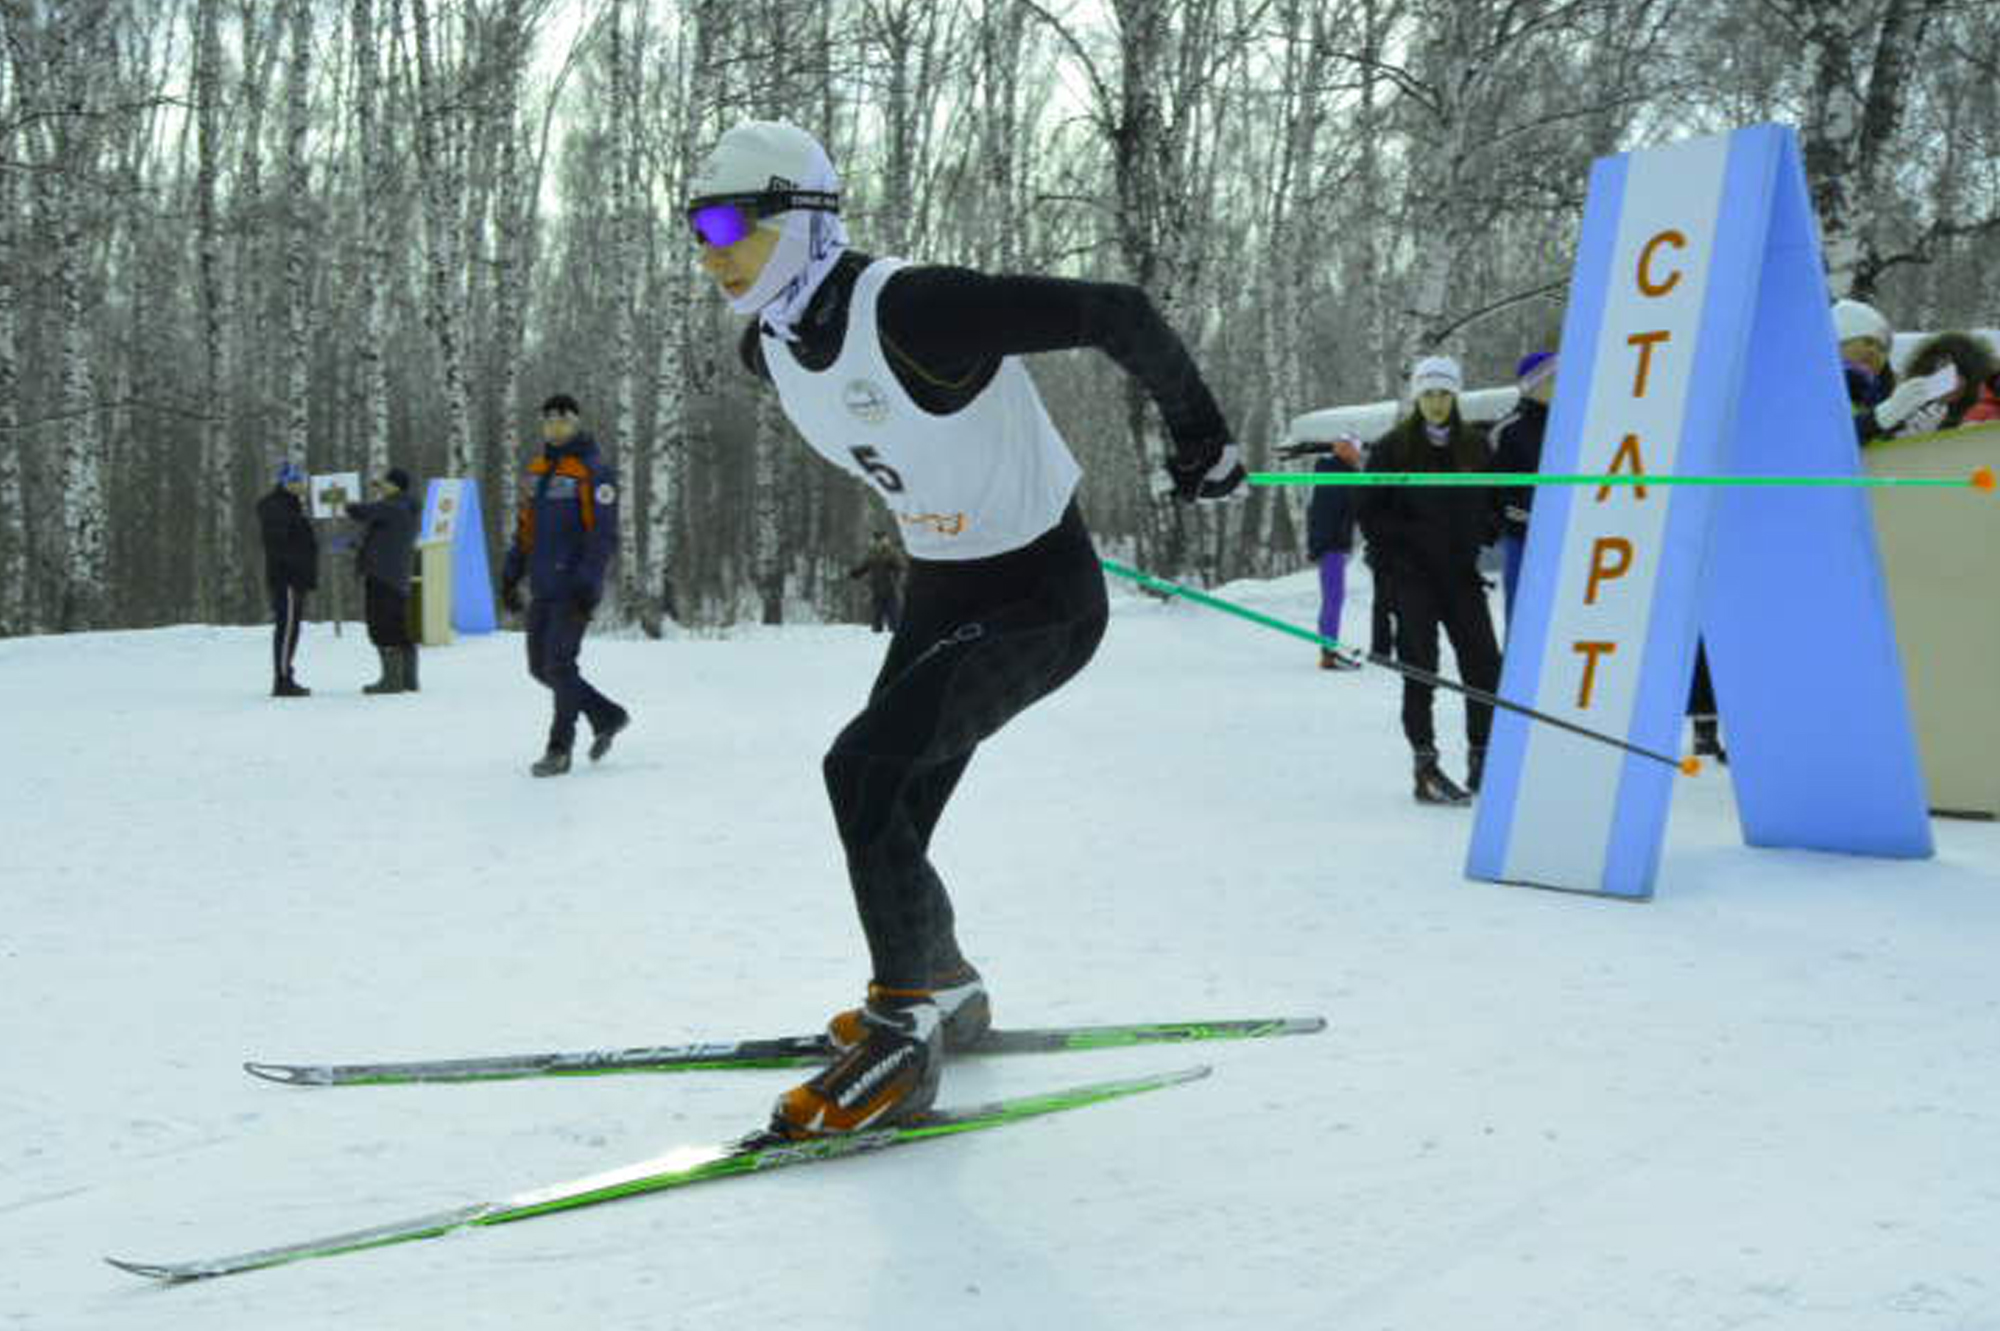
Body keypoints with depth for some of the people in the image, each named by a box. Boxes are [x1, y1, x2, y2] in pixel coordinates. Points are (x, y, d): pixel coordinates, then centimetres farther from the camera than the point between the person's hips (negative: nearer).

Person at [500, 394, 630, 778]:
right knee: (541, 667, 10)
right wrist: (511, 574, 13)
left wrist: (588, 583, -21)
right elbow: (525, 528, 19)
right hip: (543, 588, 8)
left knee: (559, 665, -8)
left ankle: (559, 749, 3)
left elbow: (604, 534, -14)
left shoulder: (594, 471, -9)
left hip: (574, 589, -8)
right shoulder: (537, 469, 14)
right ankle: (607, 717, 25)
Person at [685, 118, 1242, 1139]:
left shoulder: (911, 308, -28)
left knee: (864, 771, -22)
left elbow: (1115, 314, -22)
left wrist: (1197, 434, -10)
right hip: (937, 594, 8)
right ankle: (942, 992, 36)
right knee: (884, 828, 8)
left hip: (1044, 599, -8)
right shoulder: (769, 349, -2)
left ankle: (904, 1037, -8)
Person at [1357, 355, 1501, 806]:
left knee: (1484, 665, -3)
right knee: (1421, 667, -5)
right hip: (1414, 577, -3)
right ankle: (1426, 768, -2)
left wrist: (1483, 544, 3)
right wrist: (1395, 558, -7)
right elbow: (1371, 514, 3)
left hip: (1461, 572, 3)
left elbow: (1491, 505, 19)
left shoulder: (1475, 447, 10)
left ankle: (1481, 762, 10)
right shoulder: (1393, 448, 1)